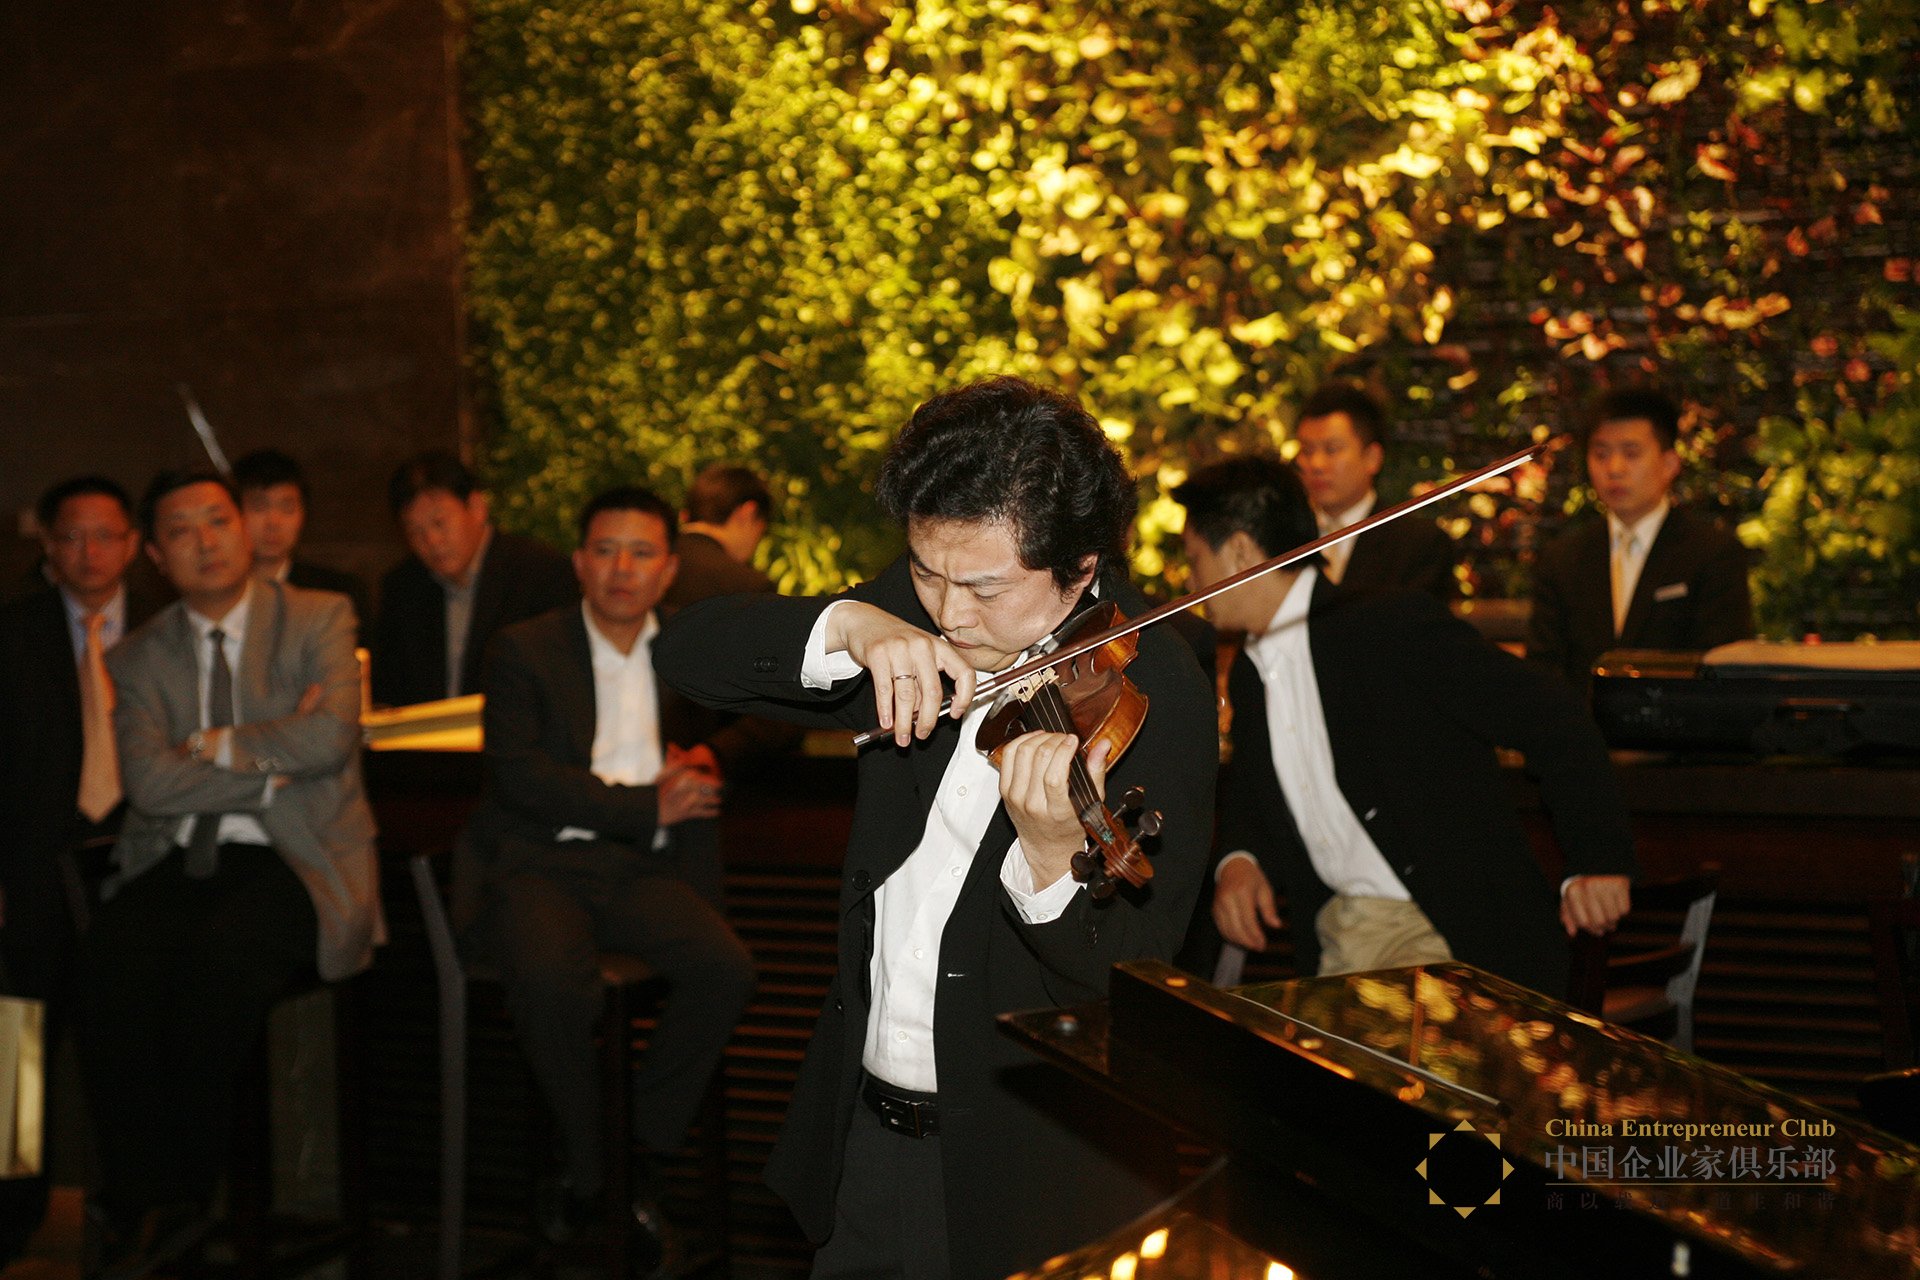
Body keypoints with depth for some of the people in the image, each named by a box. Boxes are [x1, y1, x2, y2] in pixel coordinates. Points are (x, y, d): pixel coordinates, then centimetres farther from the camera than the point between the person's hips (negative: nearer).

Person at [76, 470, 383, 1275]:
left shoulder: (320, 619, 7)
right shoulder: (140, 657, 13)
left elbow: (331, 735, -11)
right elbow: (149, 783, -3)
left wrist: (217, 745, -4)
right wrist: (271, 764, -8)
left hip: (293, 859, -3)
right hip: (177, 863, 3)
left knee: (225, 953, -34)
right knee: (112, 960, -29)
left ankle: (184, 1189, -17)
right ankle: (143, 1195, -18)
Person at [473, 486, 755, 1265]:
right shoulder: (524, 651, 3)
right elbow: (519, 777, -9)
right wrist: (648, 807, -13)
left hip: (644, 869, 3)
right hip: (544, 864, -3)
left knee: (727, 967, -26)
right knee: (550, 978, -35)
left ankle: (641, 1160, -9)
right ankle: (585, 1164, -10)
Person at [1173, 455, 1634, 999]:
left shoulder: (1396, 627, -13)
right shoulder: (1249, 675, 12)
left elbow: (1554, 724, -13)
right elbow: (1245, 787, 27)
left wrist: (1597, 858, -19)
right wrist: (1237, 859, 4)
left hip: (1452, 935, -7)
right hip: (1335, 943, 7)